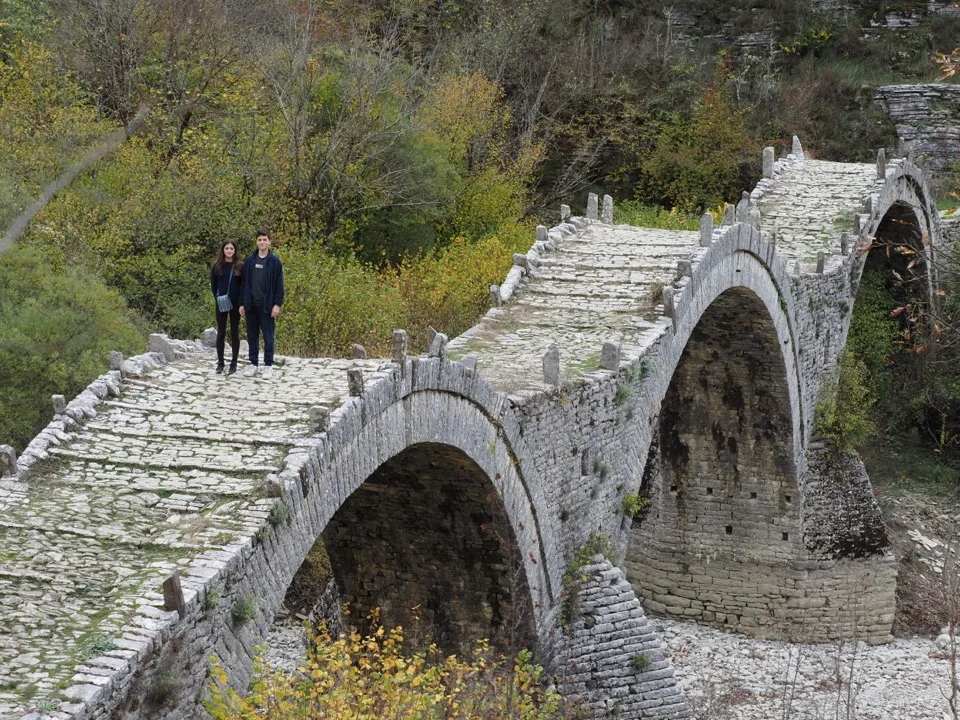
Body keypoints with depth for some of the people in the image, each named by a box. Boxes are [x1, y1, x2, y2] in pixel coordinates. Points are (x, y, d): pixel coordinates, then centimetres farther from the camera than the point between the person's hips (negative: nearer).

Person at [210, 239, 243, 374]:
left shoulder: (239, 267, 2)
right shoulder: (217, 266, 4)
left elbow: (243, 285, 2)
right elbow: (213, 284, 6)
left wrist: (241, 301, -7)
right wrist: (217, 298, -4)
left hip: (235, 304, -1)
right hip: (221, 304, 1)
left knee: (234, 332, 4)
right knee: (221, 333, 3)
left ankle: (234, 363, 9)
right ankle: (220, 362, 9)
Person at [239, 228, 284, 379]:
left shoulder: (275, 261, -3)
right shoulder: (249, 260, 7)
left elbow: (279, 285, -4)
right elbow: (244, 283, 9)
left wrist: (277, 304, -11)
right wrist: (242, 303, 5)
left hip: (267, 305, -3)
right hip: (251, 305, 4)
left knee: (268, 336, 1)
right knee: (252, 336, 9)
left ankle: (268, 366, 7)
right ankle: (254, 364, 17)